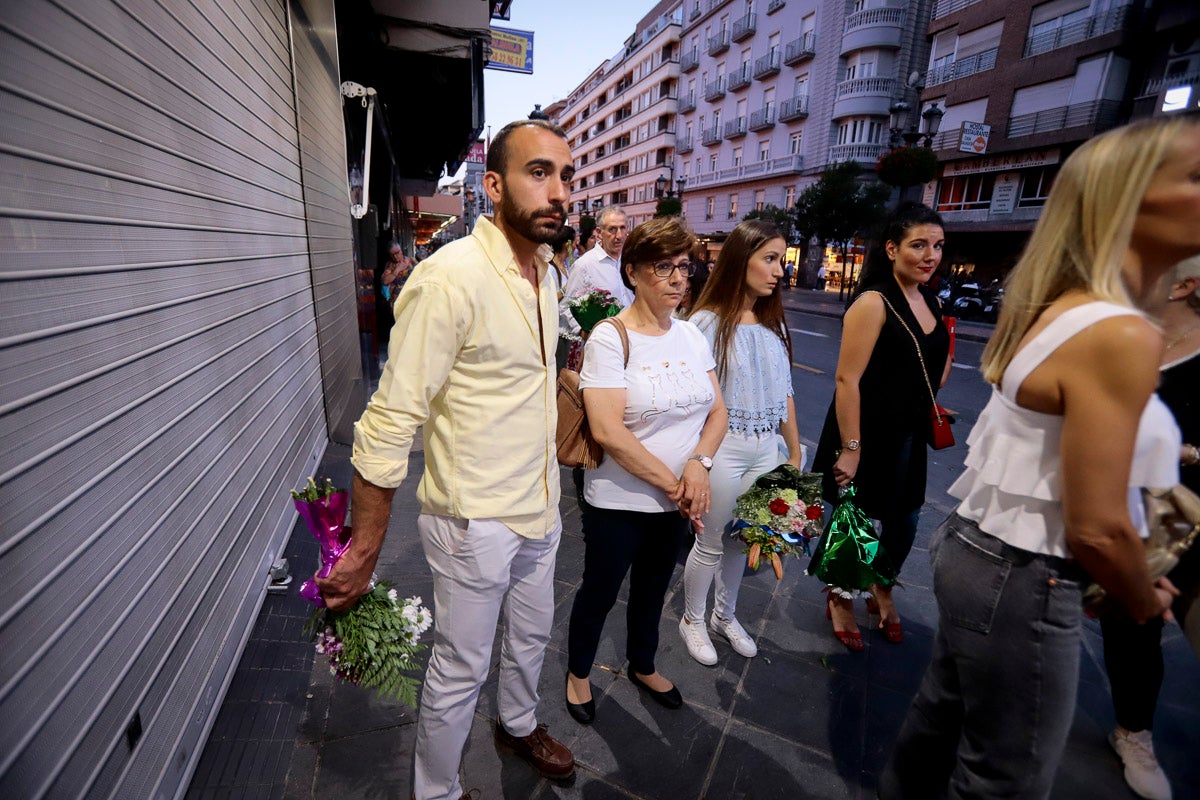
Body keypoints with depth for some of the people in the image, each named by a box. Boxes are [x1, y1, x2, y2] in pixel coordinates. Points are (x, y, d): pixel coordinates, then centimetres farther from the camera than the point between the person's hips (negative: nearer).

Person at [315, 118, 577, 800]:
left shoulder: (545, 271, 3)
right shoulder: (451, 277, -23)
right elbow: (390, 424, -22)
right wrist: (364, 554, -18)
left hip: (540, 509, 8)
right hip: (474, 520, -7)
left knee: (533, 635, 28)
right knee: (461, 671, 14)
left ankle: (519, 724, 58)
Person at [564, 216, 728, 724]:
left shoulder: (691, 335, 1)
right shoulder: (609, 338, -18)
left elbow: (717, 412, 3)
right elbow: (608, 431, -25)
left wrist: (699, 464, -16)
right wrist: (671, 485, -20)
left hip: (677, 501, 6)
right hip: (619, 501, -5)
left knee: (653, 588, 25)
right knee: (600, 592, 16)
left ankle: (643, 666, 52)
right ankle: (578, 671, 45)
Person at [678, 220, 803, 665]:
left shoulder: (774, 324, 6)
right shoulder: (708, 322, -13)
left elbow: (784, 393, 11)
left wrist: (795, 453, 14)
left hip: (766, 448, 6)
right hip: (723, 447, -5)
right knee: (711, 542, 9)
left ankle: (725, 616, 41)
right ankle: (692, 621, 34)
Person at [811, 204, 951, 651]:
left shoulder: (931, 303, 7)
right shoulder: (873, 303, -18)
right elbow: (847, 380, -22)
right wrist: (850, 448, -23)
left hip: (908, 435, 8)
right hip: (867, 433, -7)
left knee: (904, 521, 18)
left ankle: (882, 592, 44)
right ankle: (841, 600, 33)